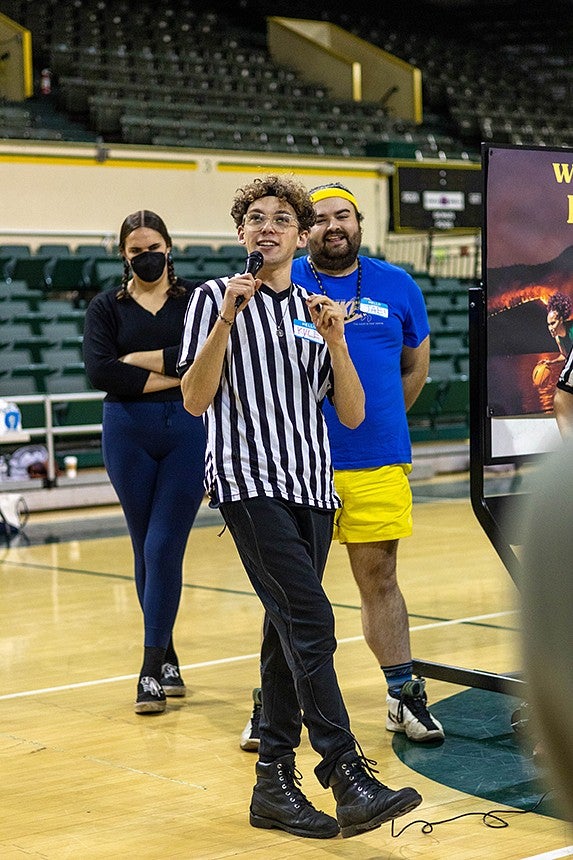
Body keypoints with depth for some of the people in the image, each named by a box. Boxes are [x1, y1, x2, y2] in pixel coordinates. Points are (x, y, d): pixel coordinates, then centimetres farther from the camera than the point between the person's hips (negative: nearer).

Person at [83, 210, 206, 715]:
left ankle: (152, 669, -5)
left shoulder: (195, 300, 6)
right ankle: (168, 657, 21)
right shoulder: (107, 308, 7)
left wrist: (138, 360, -10)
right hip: (128, 432, 2)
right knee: (146, 551, 8)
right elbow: (99, 371, -9)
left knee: (164, 549, -8)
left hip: (189, 432, -2)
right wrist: (170, 376, -13)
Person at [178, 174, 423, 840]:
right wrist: (228, 317, -14)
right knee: (310, 622, -18)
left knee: (288, 633, 7)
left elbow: (352, 415, 10)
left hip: (312, 486, 6)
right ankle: (349, 776, -21)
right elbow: (195, 400, -5)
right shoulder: (216, 298, 4)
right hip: (250, 483, -5)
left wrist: (334, 339, -4)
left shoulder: (316, 311, 17)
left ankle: (274, 782, 14)